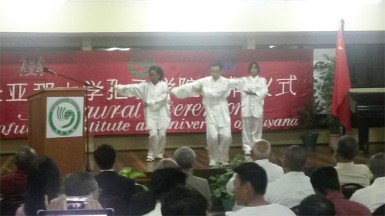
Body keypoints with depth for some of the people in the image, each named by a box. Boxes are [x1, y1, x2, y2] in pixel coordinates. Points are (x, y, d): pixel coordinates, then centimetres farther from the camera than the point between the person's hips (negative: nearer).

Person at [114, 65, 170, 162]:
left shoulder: (164, 85, -1)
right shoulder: (145, 85, 4)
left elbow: (162, 99, -12)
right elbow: (133, 88, -6)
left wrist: (148, 102, -15)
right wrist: (118, 87, -18)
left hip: (162, 113, -1)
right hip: (151, 114, 1)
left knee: (162, 134, -2)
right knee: (153, 134, -11)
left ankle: (159, 154, 18)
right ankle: (152, 154, 7)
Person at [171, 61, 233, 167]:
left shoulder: (226, 82, -4)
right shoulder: (205, 81, 1)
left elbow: (217, 93, -18)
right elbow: (190, 86, -1)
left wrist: (203, 91, -13)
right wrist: (174, 90, -4)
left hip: (223, 113, 0)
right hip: (211, 113, 0)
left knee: (226, 136, -5)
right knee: (212, 136, -9)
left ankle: (223, 158, 15)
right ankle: (213, 159, 9)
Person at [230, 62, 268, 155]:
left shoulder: (262, 80, 10)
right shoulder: (244, 80, 11)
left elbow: (264, 91, -4)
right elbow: (233, 82, -3)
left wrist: (254, 93, -15)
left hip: (257, 107, 0)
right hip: (246, 107, 0)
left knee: (257, 128, 2)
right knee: (247, 129, 0)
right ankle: (247, 148, 5)